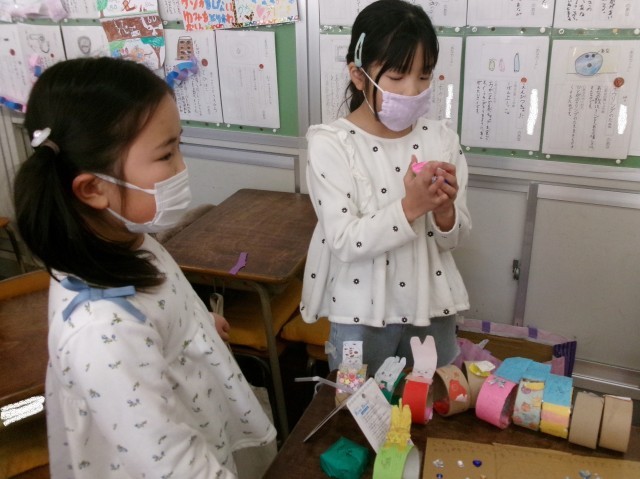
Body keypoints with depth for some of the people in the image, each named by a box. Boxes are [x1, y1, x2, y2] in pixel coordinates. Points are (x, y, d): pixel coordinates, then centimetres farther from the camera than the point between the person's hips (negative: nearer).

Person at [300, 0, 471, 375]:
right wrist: (409, 207, -31)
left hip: (432, 307, 4)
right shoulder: (330, 144, -15)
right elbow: (345, 242, -20)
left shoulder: (442, 139, -3)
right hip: (361, 315, -3)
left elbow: (454, 238, -1)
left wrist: (444, 209, -22)